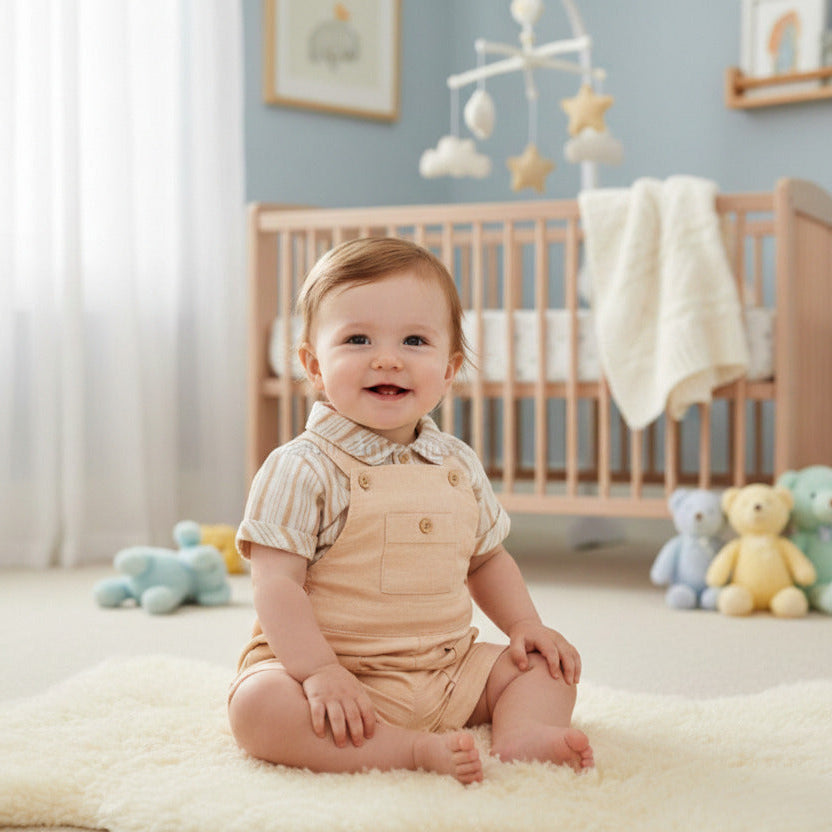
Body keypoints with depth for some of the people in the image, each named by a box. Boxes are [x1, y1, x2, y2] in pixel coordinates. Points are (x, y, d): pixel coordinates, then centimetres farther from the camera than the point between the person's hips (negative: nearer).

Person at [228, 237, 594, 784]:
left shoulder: (459, 467, 7)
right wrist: (318, 670, -28)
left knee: (550, 668, 3)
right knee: (257, 705, -33)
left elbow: (487, 559, 22)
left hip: (447, 672, 6)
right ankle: (417, 751, -33)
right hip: (338, 674, -5)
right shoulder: (302, 470, -12)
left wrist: (525, 625, 8)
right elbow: (277, 583, -17)